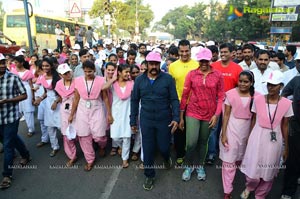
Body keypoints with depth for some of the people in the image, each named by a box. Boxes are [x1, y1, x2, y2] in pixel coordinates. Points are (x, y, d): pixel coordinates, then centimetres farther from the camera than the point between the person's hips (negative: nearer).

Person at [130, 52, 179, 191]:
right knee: (147, 149, 10)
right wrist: (133, 121, 5)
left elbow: (174, 99, -5)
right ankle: (149, 175, 31)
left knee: (164, 147, 10)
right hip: (146, 120, 2)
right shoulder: (139, 80, 0)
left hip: (164, 120, -1)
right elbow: (134, 101, 5)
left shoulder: (168, 79, -7)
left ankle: (166, 158, 48)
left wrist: (176, 118, -15)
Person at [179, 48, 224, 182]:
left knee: (203, 142, 15)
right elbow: (185, 95, -1)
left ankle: (200, 166, 38)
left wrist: (216, 115, -9)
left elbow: (221, 97, 0)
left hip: (209, 115, 1)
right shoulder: (191, 74, -4)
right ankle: (188, 166, 22)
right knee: (191, 143, -6)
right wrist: (181, 117, 0)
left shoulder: (218, 75, -3)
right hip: (193, 113, -1)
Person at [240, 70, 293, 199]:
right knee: (253, 168, 5)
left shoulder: (286, 103, -7)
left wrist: (286, 147, 6)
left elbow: (284, 126, 1)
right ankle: (249, 187, 38)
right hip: (257, 137, 0)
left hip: (274, 140, 1)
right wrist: (249, 138, 5)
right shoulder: (258, 99, -6)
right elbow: (254, 120, 3)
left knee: (268, 170, 14)